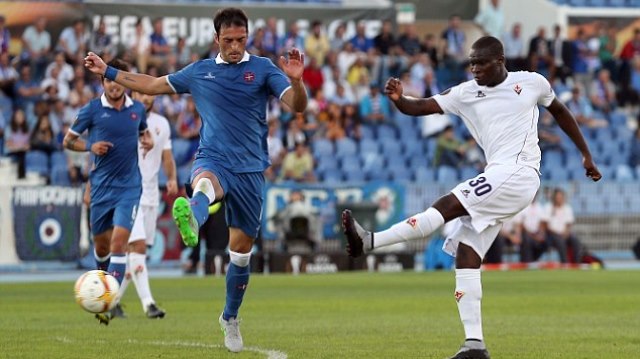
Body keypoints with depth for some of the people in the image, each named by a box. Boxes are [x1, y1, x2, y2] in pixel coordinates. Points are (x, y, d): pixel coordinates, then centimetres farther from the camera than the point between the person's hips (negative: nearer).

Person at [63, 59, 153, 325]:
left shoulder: (137, 109, 4)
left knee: (119, 240, -16)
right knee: (101, 244, 9)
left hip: (129, 186, 0)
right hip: (101, 186, 0)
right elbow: (68, 140, 4)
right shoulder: (92, 109, -3)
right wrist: (90, 147, -14)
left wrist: (147, 140, 1)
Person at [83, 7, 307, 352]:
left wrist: (296, 80, -30)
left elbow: (297, 106, -9)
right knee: (205, 184, -39)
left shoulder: (262, 68, 3)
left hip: (251, 169, 1)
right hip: (212, 160, 0)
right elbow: (154, 84, 22)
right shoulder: (199, 72, 10)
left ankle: (230, 318, 28)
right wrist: (108, 72, 22)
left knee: (241, 249, 7)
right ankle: (190, 222, -76)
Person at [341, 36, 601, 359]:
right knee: (465, 254, -6)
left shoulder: (531, 83, 7)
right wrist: (398, 99, -18)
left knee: (447, 205, -20)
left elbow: (560, 112, 23)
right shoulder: (466, 93, 13)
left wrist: (586, 155, 26)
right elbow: (419, 108, 4)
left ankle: (370, 242, -26)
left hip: (519, 173, -6)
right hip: (497, 181, 6)